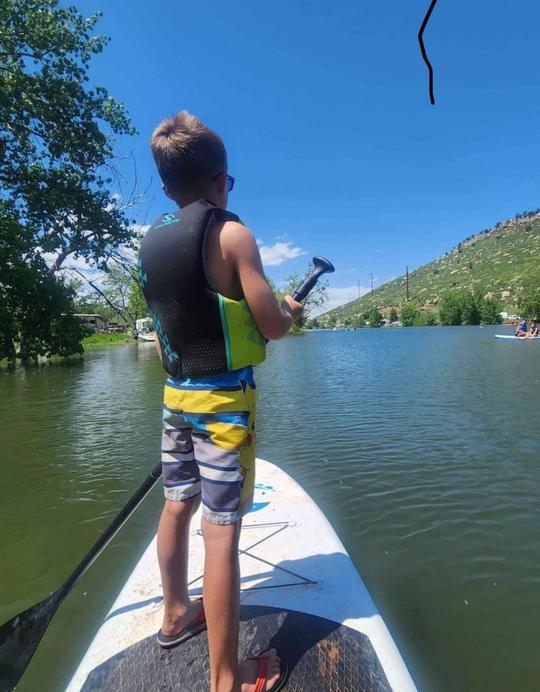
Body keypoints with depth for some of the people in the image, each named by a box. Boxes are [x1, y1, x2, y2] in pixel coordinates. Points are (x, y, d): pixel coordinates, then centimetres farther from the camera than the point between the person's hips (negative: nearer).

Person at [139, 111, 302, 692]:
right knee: (221, 529, 0)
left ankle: (175, 615, 41)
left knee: (177, 505, 20)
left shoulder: (151, 241, 8)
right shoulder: (231, 233, -11)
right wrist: (290, 310, 9)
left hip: (174, 394, 7)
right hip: (223, 399, -7)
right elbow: (273, 327, -11)